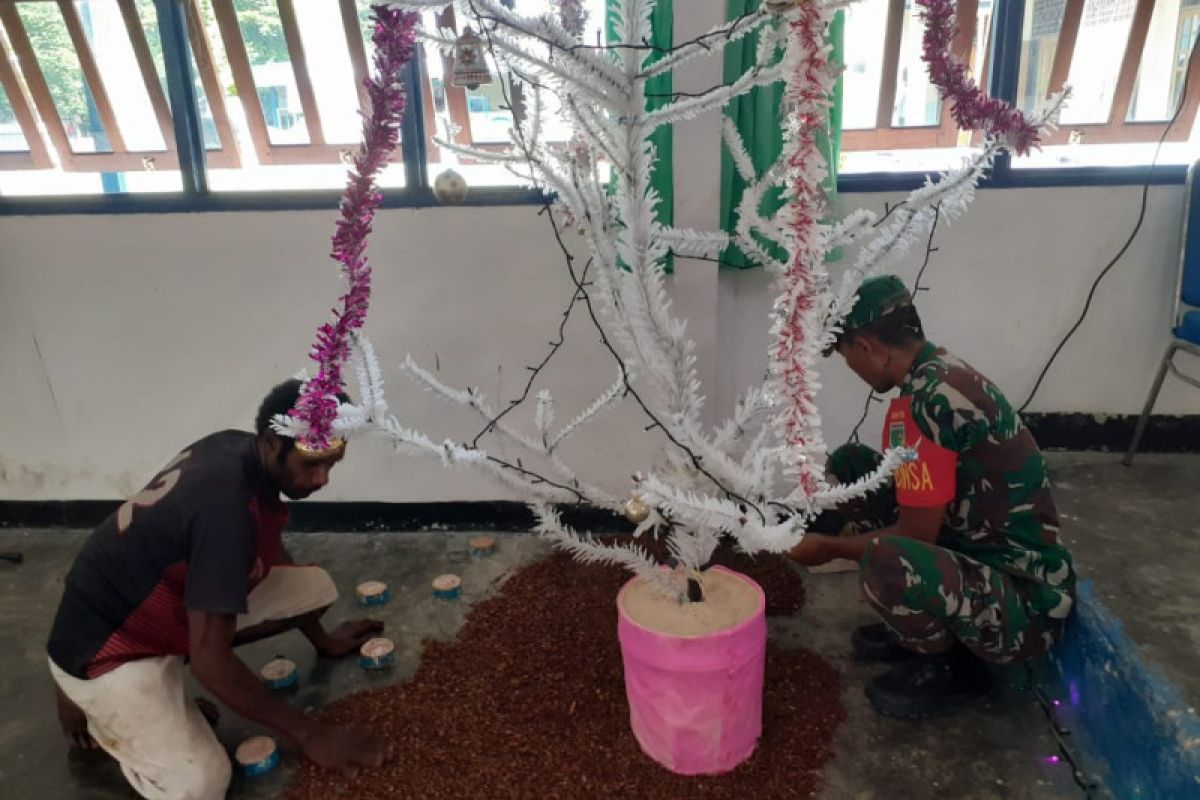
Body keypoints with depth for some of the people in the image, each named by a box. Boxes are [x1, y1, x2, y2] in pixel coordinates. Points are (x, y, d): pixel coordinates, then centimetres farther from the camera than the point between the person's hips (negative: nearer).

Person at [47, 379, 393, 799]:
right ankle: (96, 709, 7)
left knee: (314, 587, -1)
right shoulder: (226, 508, -34)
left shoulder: (238, 449, -8)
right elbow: (211, 659, -30)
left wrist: (321, 638, 19)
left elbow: (270, 553, 11)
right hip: (107, 644, -8)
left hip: (169, 602, 8)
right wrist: (309, 734, -21)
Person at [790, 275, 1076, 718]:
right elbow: (917, 506, 16)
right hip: (979, 553, 9)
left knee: (887, 564, -38)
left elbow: (916, 535, -22)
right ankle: (916, 624, 14)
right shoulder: (942, 371, 4)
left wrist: (829, 545, -6)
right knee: (849, 465, 5)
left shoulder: (923, 401, -26)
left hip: (1026, 604, -9)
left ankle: (951, 666, -2)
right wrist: (828, 517, 18)